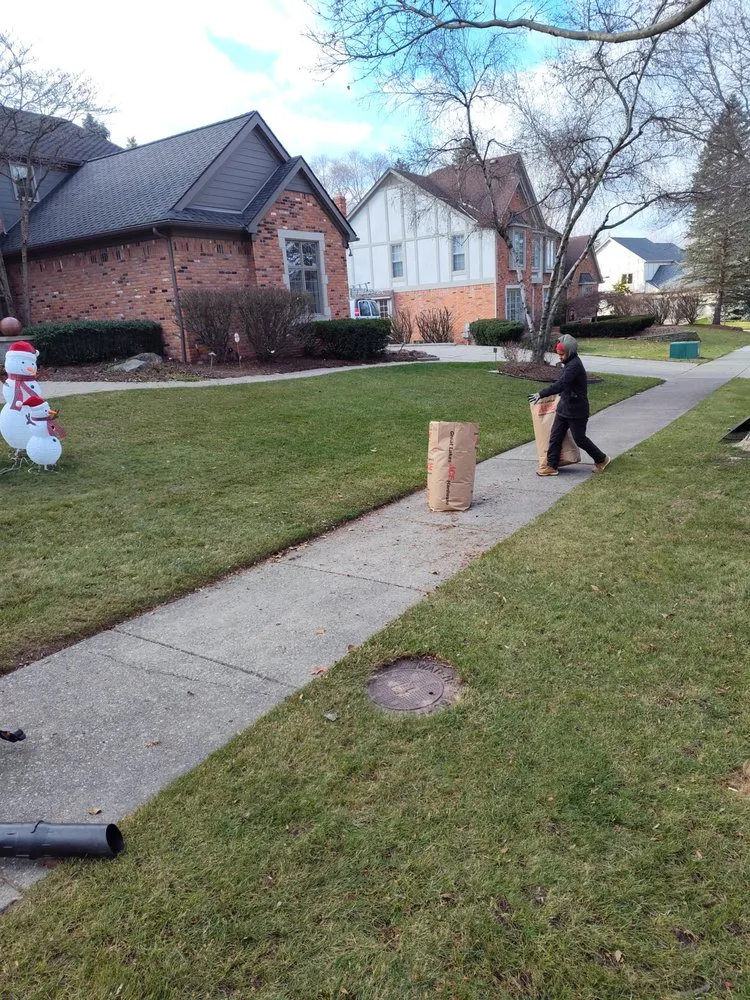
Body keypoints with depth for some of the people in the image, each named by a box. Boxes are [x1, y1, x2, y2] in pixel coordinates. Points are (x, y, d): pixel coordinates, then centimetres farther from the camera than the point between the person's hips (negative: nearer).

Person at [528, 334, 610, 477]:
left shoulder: (575, 365, -23)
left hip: (577, 411, -9)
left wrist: (541, 394, -37)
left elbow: (561, 384, -34)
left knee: (579, 439, 5)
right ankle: (551, 466, 11)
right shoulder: (569, 363, 8)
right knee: (555, 436, 6)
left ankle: (602, 460, 25)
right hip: (564, 408, 9)